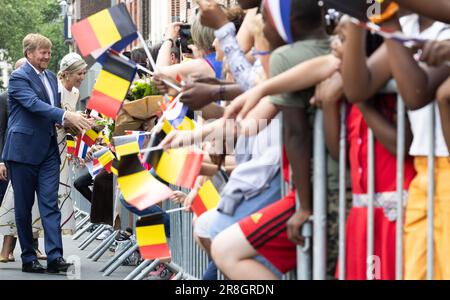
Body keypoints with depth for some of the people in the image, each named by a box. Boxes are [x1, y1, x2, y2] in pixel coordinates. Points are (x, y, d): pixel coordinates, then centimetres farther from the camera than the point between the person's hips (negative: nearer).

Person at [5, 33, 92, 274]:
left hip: (48, 150, 6)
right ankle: (28, 258, 10)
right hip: (23, 150, -6)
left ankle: (55, 257, -10)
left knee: (50, 204, -3)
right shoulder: (18, 77, -10)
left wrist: (70, 121, 2)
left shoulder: (51, 77, 15)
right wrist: (67, 116, -36)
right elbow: (34, 104, -25)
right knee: (23, 207, 3)